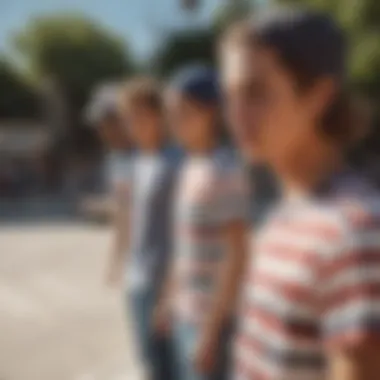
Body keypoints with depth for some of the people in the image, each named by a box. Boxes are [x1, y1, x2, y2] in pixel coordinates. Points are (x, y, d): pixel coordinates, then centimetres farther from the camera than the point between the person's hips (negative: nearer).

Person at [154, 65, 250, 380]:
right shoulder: (191, 167, 8)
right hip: (187, 313, 9)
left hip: (211, 318, -9)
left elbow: (237, 257, -21)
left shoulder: (225, 172, -20)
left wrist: (211, 330, -20)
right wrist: (169, 299, 18)